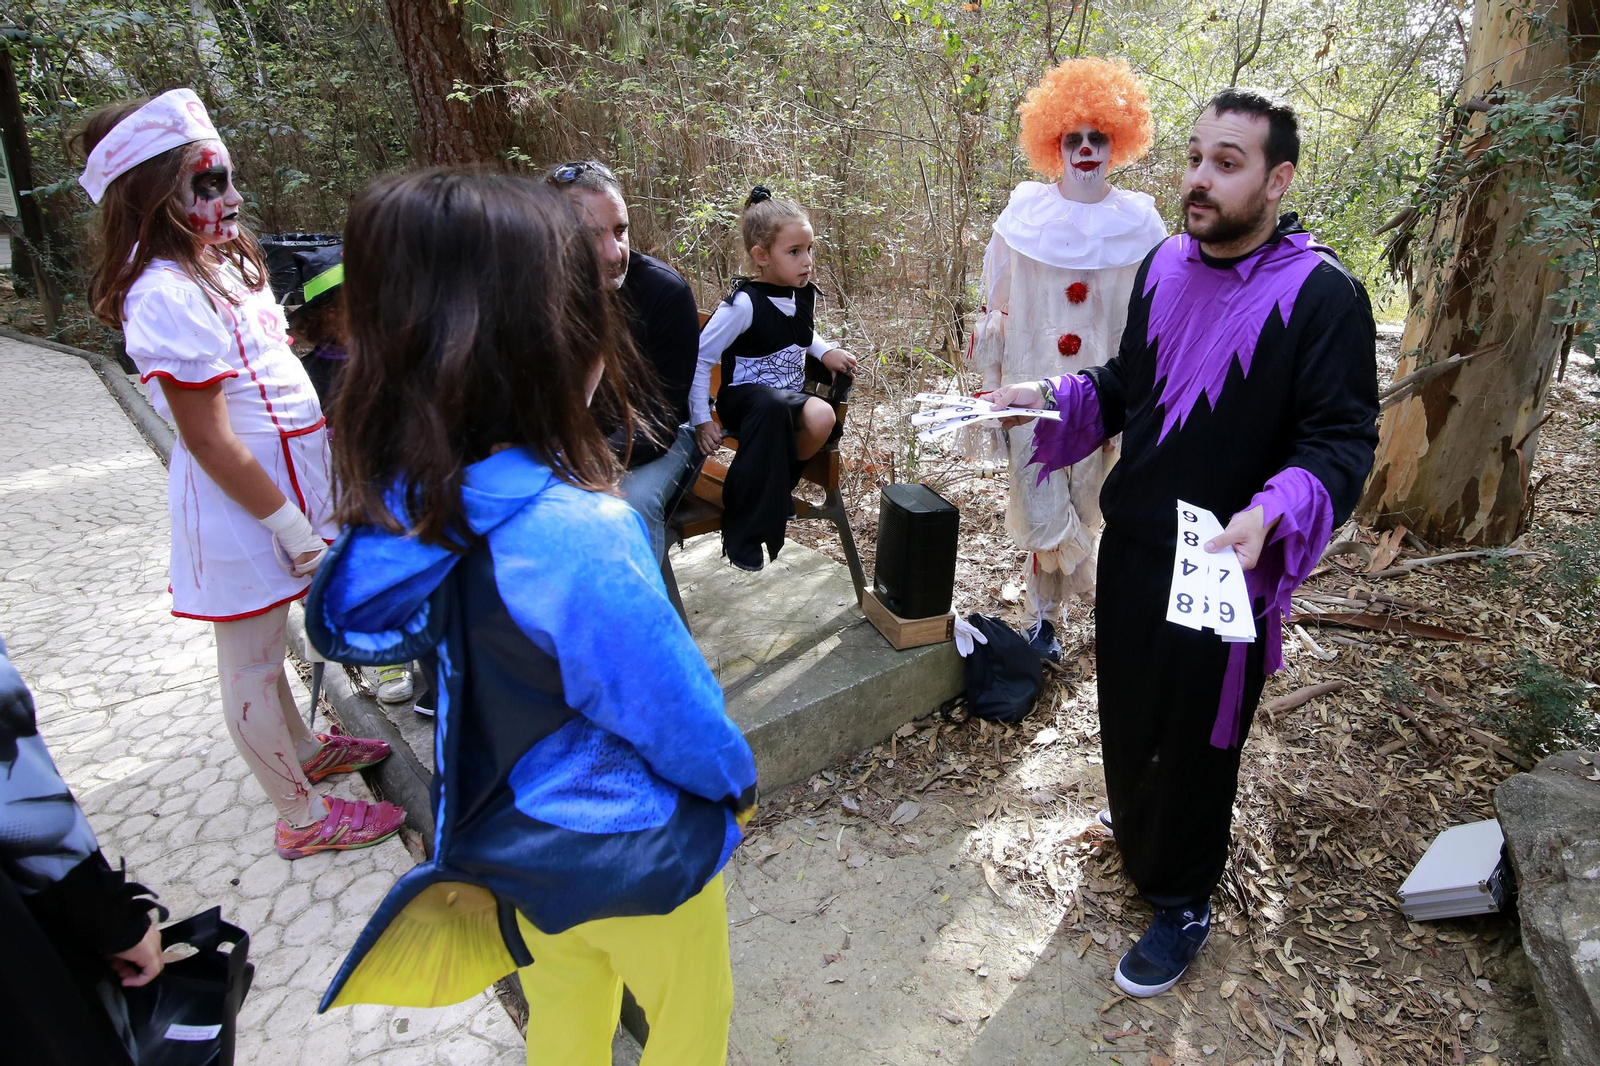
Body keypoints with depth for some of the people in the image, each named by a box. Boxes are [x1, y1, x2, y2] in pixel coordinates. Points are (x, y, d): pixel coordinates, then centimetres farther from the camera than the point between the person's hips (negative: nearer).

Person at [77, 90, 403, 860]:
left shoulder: (220, 262, 8)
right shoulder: (166, 296, -21)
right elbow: (211, 442, -22)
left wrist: (310, 501, 17)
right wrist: (293, 528, -18)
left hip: (286, 479, 9)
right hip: (240, 502, -9)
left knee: (266, 643, 26)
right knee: (251, 663, 7)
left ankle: (302, 749, 46)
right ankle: (302, 817, 22)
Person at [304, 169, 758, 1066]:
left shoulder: (407, 508, -13)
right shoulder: (578, 537, -37)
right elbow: (677, 711, -24)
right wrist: (737, 779, -4)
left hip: (519, 842, 7)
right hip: (628, 854, -6)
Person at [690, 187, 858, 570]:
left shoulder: (805, 295, 3)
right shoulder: (744, 304, -17)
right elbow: (699, 359, -13)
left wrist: (826, 351, 4)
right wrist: (701, 419, -15)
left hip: (790, 398, 5)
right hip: (744, 398, -5)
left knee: (822, 418, -30)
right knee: (772, 404, -41)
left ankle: (774, 487, -1)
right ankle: (744, 530, -29)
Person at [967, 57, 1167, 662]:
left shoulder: (1139, 222, 1)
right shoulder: (1024, 215, -1)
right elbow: (995, 309, 3)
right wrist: (991, 388, 2)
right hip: (1032, 386, -1)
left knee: (1086, 508, 9)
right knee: (1041, 512, -2)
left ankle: (1049, 614, 31)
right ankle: (1045, 617, 21)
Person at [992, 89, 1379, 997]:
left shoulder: (1322, 295, -15)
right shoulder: (1164, 266, 3)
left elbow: (1342, 440, -16)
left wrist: (1271, 514, -33)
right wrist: (1052, 399, -3)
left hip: (1225, 572, -6)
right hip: (1132, 546, 6)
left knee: (1197, 739, 9)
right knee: (1126, 709, 22)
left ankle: (1185, 903, 32)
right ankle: (1137, 837, 50)